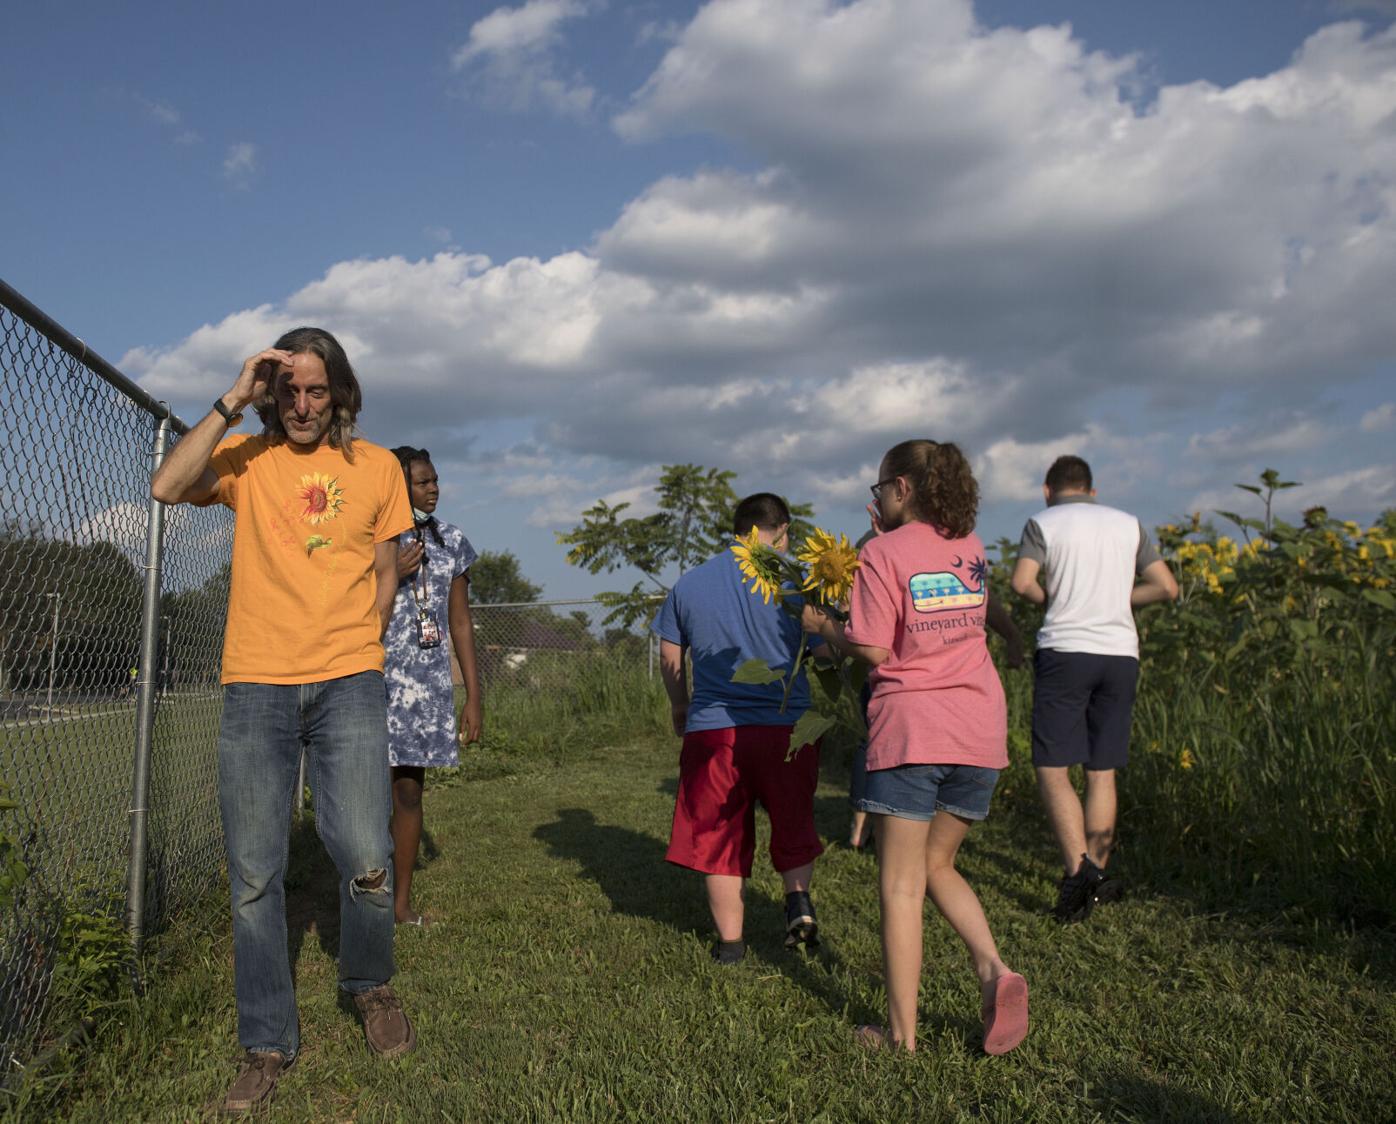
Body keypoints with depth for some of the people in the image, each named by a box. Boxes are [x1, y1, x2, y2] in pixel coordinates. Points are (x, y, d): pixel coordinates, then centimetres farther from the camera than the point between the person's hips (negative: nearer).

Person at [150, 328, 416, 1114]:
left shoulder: (377, 467, 9)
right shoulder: (245, 457, 7)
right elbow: (167, 487, -12)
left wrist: (353, 650, 10)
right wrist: (231, 403, -10)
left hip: (348, 685, 0)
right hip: (256, 687, 1)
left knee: (367, 859, -8)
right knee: (255, 876, 3)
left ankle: (371, 984, 23)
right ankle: (268, 1046, 18)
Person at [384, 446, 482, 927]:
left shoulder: (452, 541, 8)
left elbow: (460, 623, 11)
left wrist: (473, 697, 8)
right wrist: (391, 576, -17)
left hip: (430, 681, 3)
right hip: (377, 676, -3)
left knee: (410, 791, 7)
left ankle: (402, 899, 17)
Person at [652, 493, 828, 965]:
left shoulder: (688, 584, 5)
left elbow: (670, 659, 13)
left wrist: (679, 707, 26)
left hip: (712, 728, 1)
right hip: (787, 726, -1)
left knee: (719, 836, 10)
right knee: (793, 824, 20)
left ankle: (730, 941, 13)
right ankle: (799, 900, 1)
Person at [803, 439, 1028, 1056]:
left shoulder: (884, 553, -8)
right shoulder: (970, 547, 9)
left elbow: (874, 650, -14)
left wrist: (821, 624, 5)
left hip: (911, 732, -6)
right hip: (980, 732, 6)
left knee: (900, 884, 5)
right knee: (938, 866, 21)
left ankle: (901, 1032, 9)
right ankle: (993, 970, 0)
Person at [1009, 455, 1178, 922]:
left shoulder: (1043, 523, 3)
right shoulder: (1128, 524, 15)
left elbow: (1021, 583, -13)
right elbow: (1167, 588, 11)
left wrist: (1052, 599, 6)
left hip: (1065, 651, -4)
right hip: (1121, 655, 4)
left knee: (1052, 768, -2)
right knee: (1101, 773, 10)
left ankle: (1078, 869, -18)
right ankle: (1097, 876, 15)